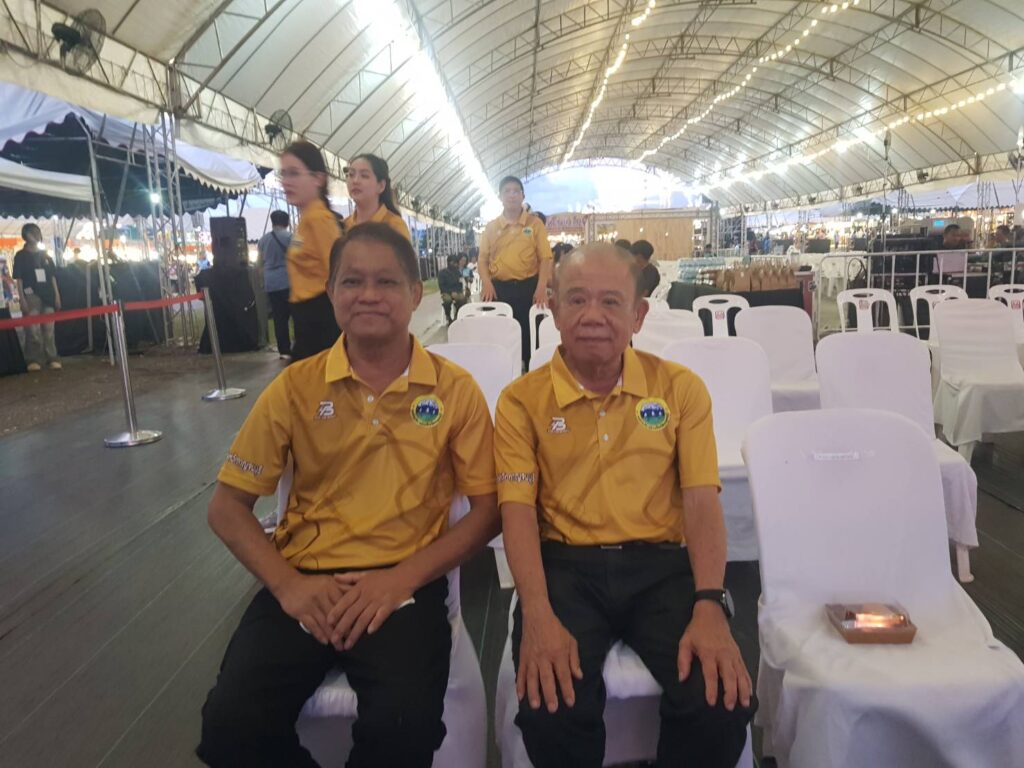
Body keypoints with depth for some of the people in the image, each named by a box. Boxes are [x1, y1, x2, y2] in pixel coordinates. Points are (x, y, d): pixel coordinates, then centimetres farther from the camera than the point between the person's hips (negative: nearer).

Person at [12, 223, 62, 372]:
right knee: (33, 330, -9)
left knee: (49, 329, 4)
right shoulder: (21, 255, 3)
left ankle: (52, 359, 7)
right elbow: (18, 279, -2)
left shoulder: (45, 255, 15)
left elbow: (53, 277, 14)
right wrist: (22, 299, -11)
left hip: (48, 296, 4)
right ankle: (34, 360, -4)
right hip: (31, 296, -4)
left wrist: (57, 296, 5)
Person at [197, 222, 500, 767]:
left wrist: (404, 578, -13)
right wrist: (287, 585, -11)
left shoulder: (455, 390, -2)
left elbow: (486, 510, 0)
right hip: (305, 584, 2)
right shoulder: (295, 387, 1)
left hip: (404, 584, -1)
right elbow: (228, 506, 5)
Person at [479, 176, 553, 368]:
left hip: (529, 286, -1)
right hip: (499, 287, 2)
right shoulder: (491, 227, 10)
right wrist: (486, 283, -8)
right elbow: (483, 258, 9)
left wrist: (541, 287, -11)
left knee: (529, 332, 0)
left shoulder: (535, 223, 5)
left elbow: (545, 257, 0)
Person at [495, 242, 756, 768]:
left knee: (724, 701, -21)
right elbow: (518, 510, -5)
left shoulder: (681, 388, 5)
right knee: (549, 709, -25)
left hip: (664, 565, 1)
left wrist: (709, 607, -16)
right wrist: (538, 616, -20)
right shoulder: (522, 400, 2)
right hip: (565, 566, -1)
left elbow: (701, 500, -1)